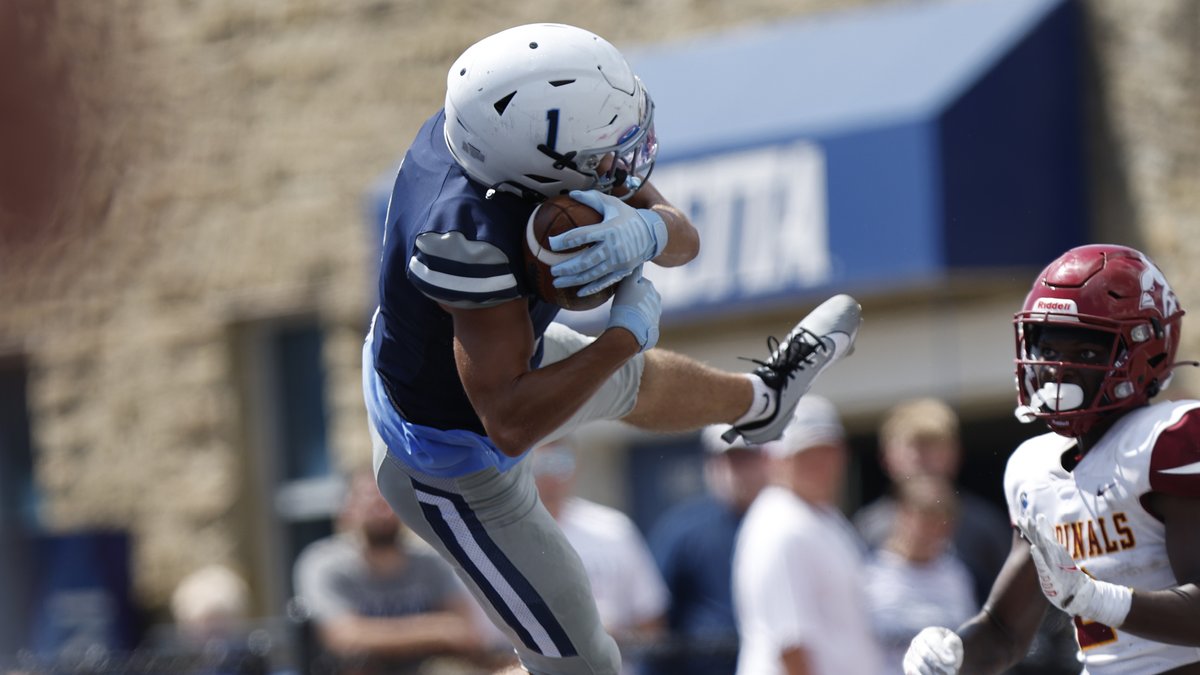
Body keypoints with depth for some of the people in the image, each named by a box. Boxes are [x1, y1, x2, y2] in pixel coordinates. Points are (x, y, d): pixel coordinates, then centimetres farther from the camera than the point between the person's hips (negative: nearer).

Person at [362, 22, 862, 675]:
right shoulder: (471, 237, -44)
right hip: (454, 465, -8)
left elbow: (682, 239, -16)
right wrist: (628, 332, -32)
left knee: (635, 382, 36)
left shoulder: (496, 123, -21)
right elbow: (512, 424, -42)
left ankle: (760, 400, 68)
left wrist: (646, 231, -41)